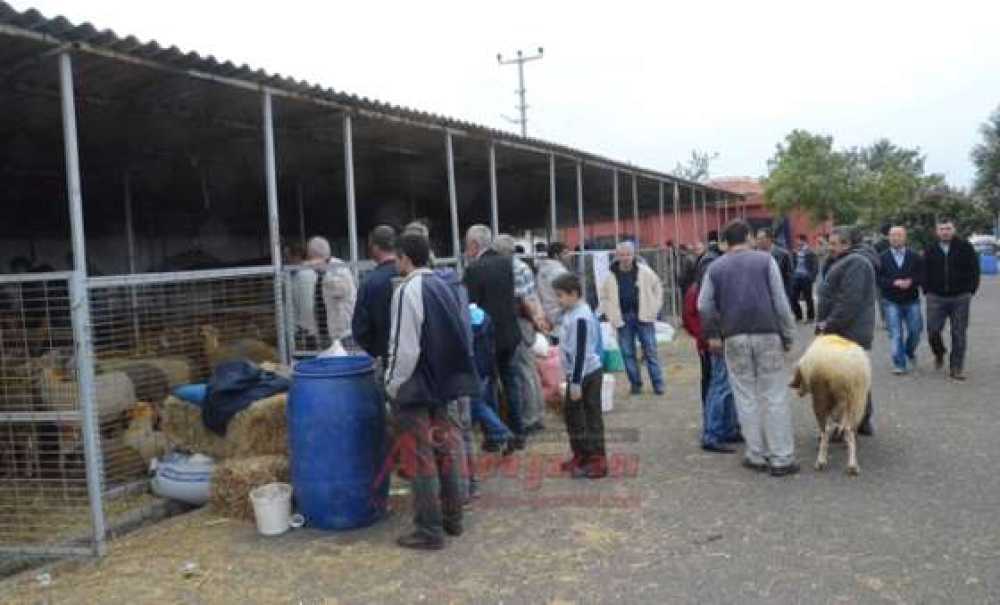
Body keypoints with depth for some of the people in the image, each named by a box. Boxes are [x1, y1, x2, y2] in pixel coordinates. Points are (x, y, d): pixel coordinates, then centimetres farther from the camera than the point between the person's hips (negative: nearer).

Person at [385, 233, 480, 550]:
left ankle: (430, 530, 8)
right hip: (446, 383, 8)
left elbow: (403, 348, -19)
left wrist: (393, 384, -8)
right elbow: (458, 339, 13)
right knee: (446, 451, 16)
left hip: (416, 389, -8)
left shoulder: (407, 291, -17)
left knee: (422, 459, 1)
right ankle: (452, 518, 27)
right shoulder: (443, 287, 7)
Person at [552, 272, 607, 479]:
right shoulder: (571, 313, 9)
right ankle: (580, 454, 30)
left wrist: (576, 383, -21)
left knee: (592, 417, -2)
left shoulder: (580, 318, -21)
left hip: (587, 374, -10)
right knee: (571, 413, 17)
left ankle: (598, 461, 7)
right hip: (576, 374, 10)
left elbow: (580, 353, -22)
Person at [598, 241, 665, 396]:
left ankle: (658, 383, 10)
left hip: (644, 317, -1)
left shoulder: (644, 271, -3)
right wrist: (612, 316, 1)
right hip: (623, 319, 1)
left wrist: (654, 309, 2)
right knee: (628, 353, 6)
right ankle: (635, 383, 17)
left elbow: (657, 287, 8)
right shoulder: (611, 276, 0)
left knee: (651, 352, 2)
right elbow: (604, 297, 10)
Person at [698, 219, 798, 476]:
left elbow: (704, 306, 2)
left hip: (734, 338, 2)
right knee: (774, 396, 2)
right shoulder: (765, 260, 2)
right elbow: (780, 301, -3)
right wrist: (788, 335, 3)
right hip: (767, 334, -1)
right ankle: (781, 457, 3)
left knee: (746, 397, 8)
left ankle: (756, 455, 12)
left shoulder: (715, 267, 7)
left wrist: (712, 334, 14)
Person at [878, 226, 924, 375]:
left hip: (912, 301, 2)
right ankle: (899, 364, 2)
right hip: (891, 302, -2)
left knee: (915, 331, 7)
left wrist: (911, 282, -19)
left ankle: (910, 352, 37)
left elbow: (922, 276, 0)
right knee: (896, 335, -4)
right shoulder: (882, 258, 0)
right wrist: (894, 283, -20)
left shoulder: (915, 257, 5)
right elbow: (878, 279, -6)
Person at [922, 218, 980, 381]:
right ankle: (939, 354, 27)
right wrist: (927, 291, 4)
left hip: (960, 297, -1)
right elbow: (925, 273, 12)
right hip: (936, 297, 1)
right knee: (933, 331, -4)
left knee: (959, 334, 1)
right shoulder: (930, 250, 6)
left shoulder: (965, 247, 1)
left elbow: (974, 270, 3)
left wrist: (971, 290, -2)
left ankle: (957, 368, 9)